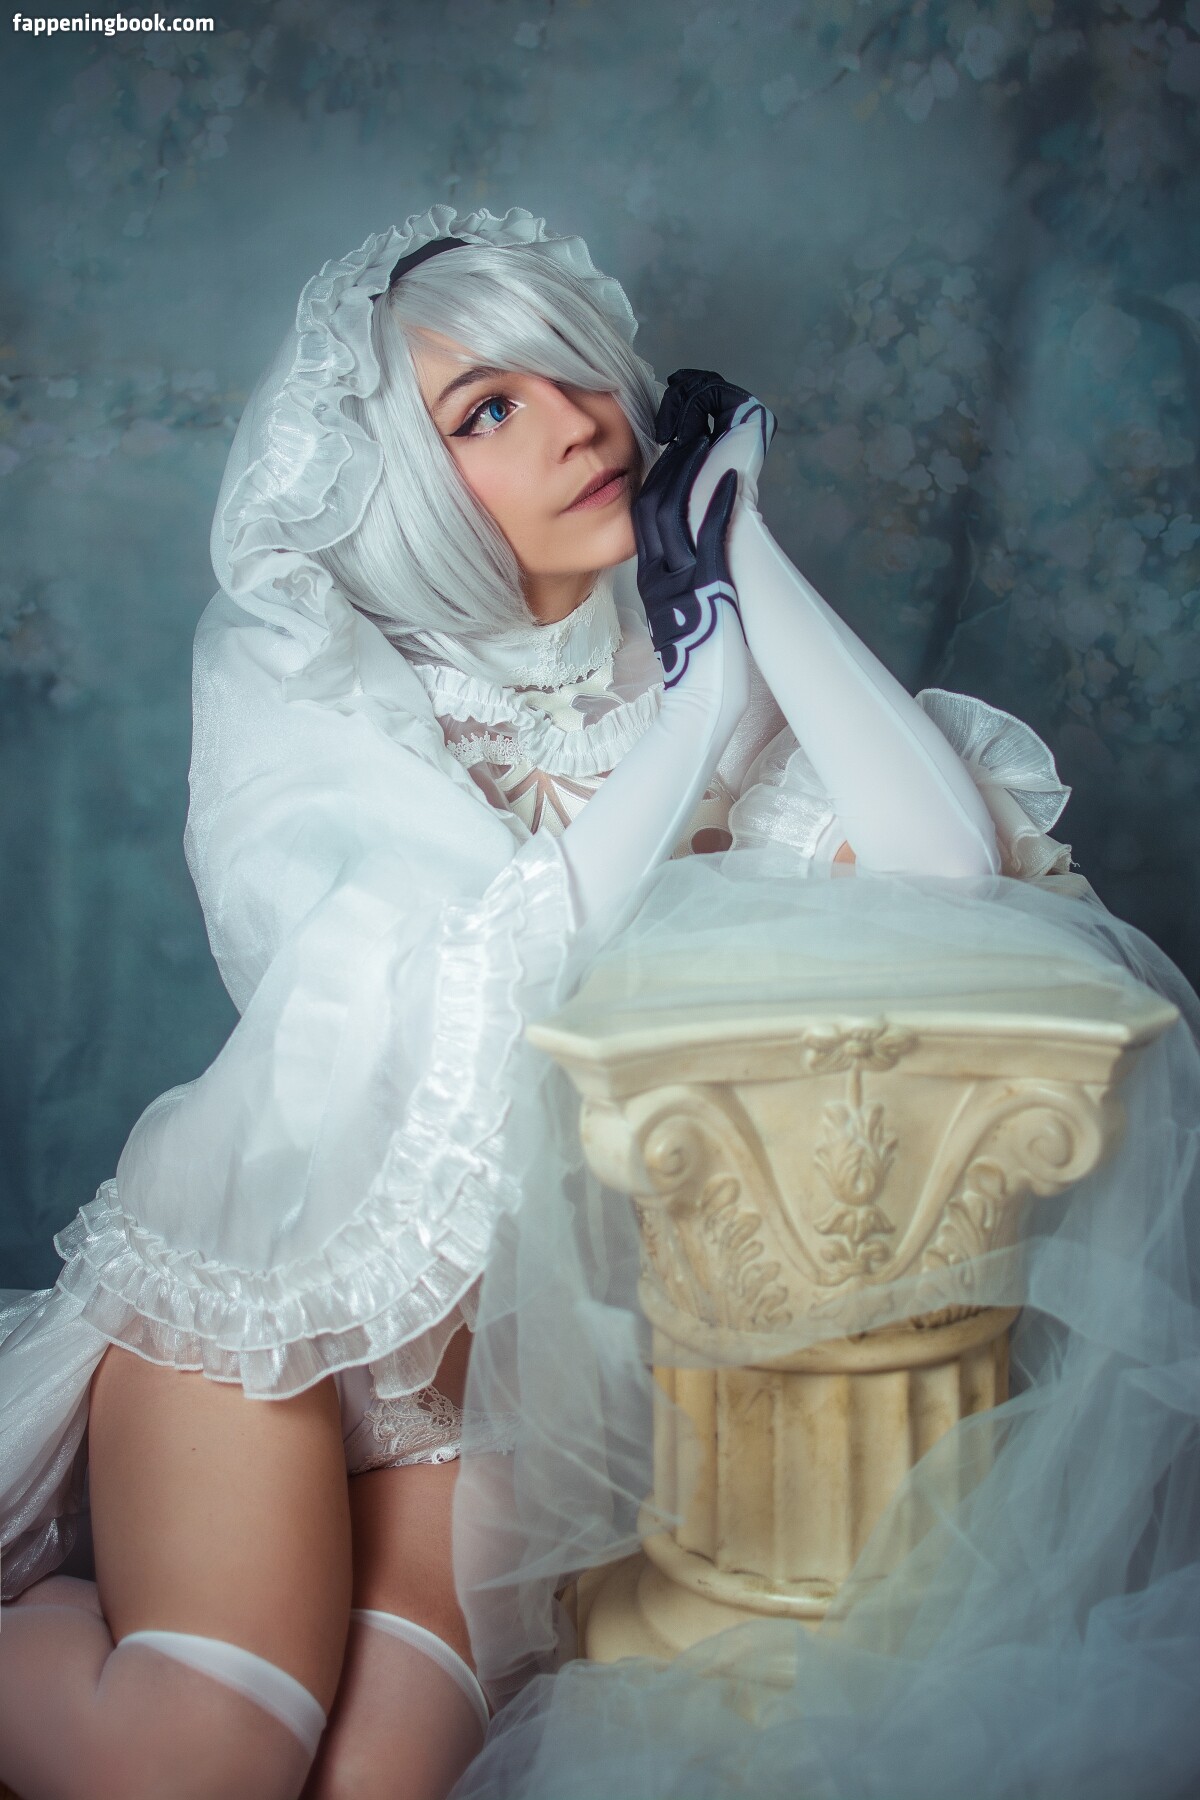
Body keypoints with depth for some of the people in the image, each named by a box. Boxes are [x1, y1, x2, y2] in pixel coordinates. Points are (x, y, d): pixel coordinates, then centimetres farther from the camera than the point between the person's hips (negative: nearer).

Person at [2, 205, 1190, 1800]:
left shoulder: (685, 653, -1)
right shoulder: (293, 666, -9)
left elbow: (946, 863, -18)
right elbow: (455, 1004, -22)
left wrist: (746, 552, -14)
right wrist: (691, 710, -20)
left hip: (504, 1316, 3)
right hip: (262, 1271, -2)